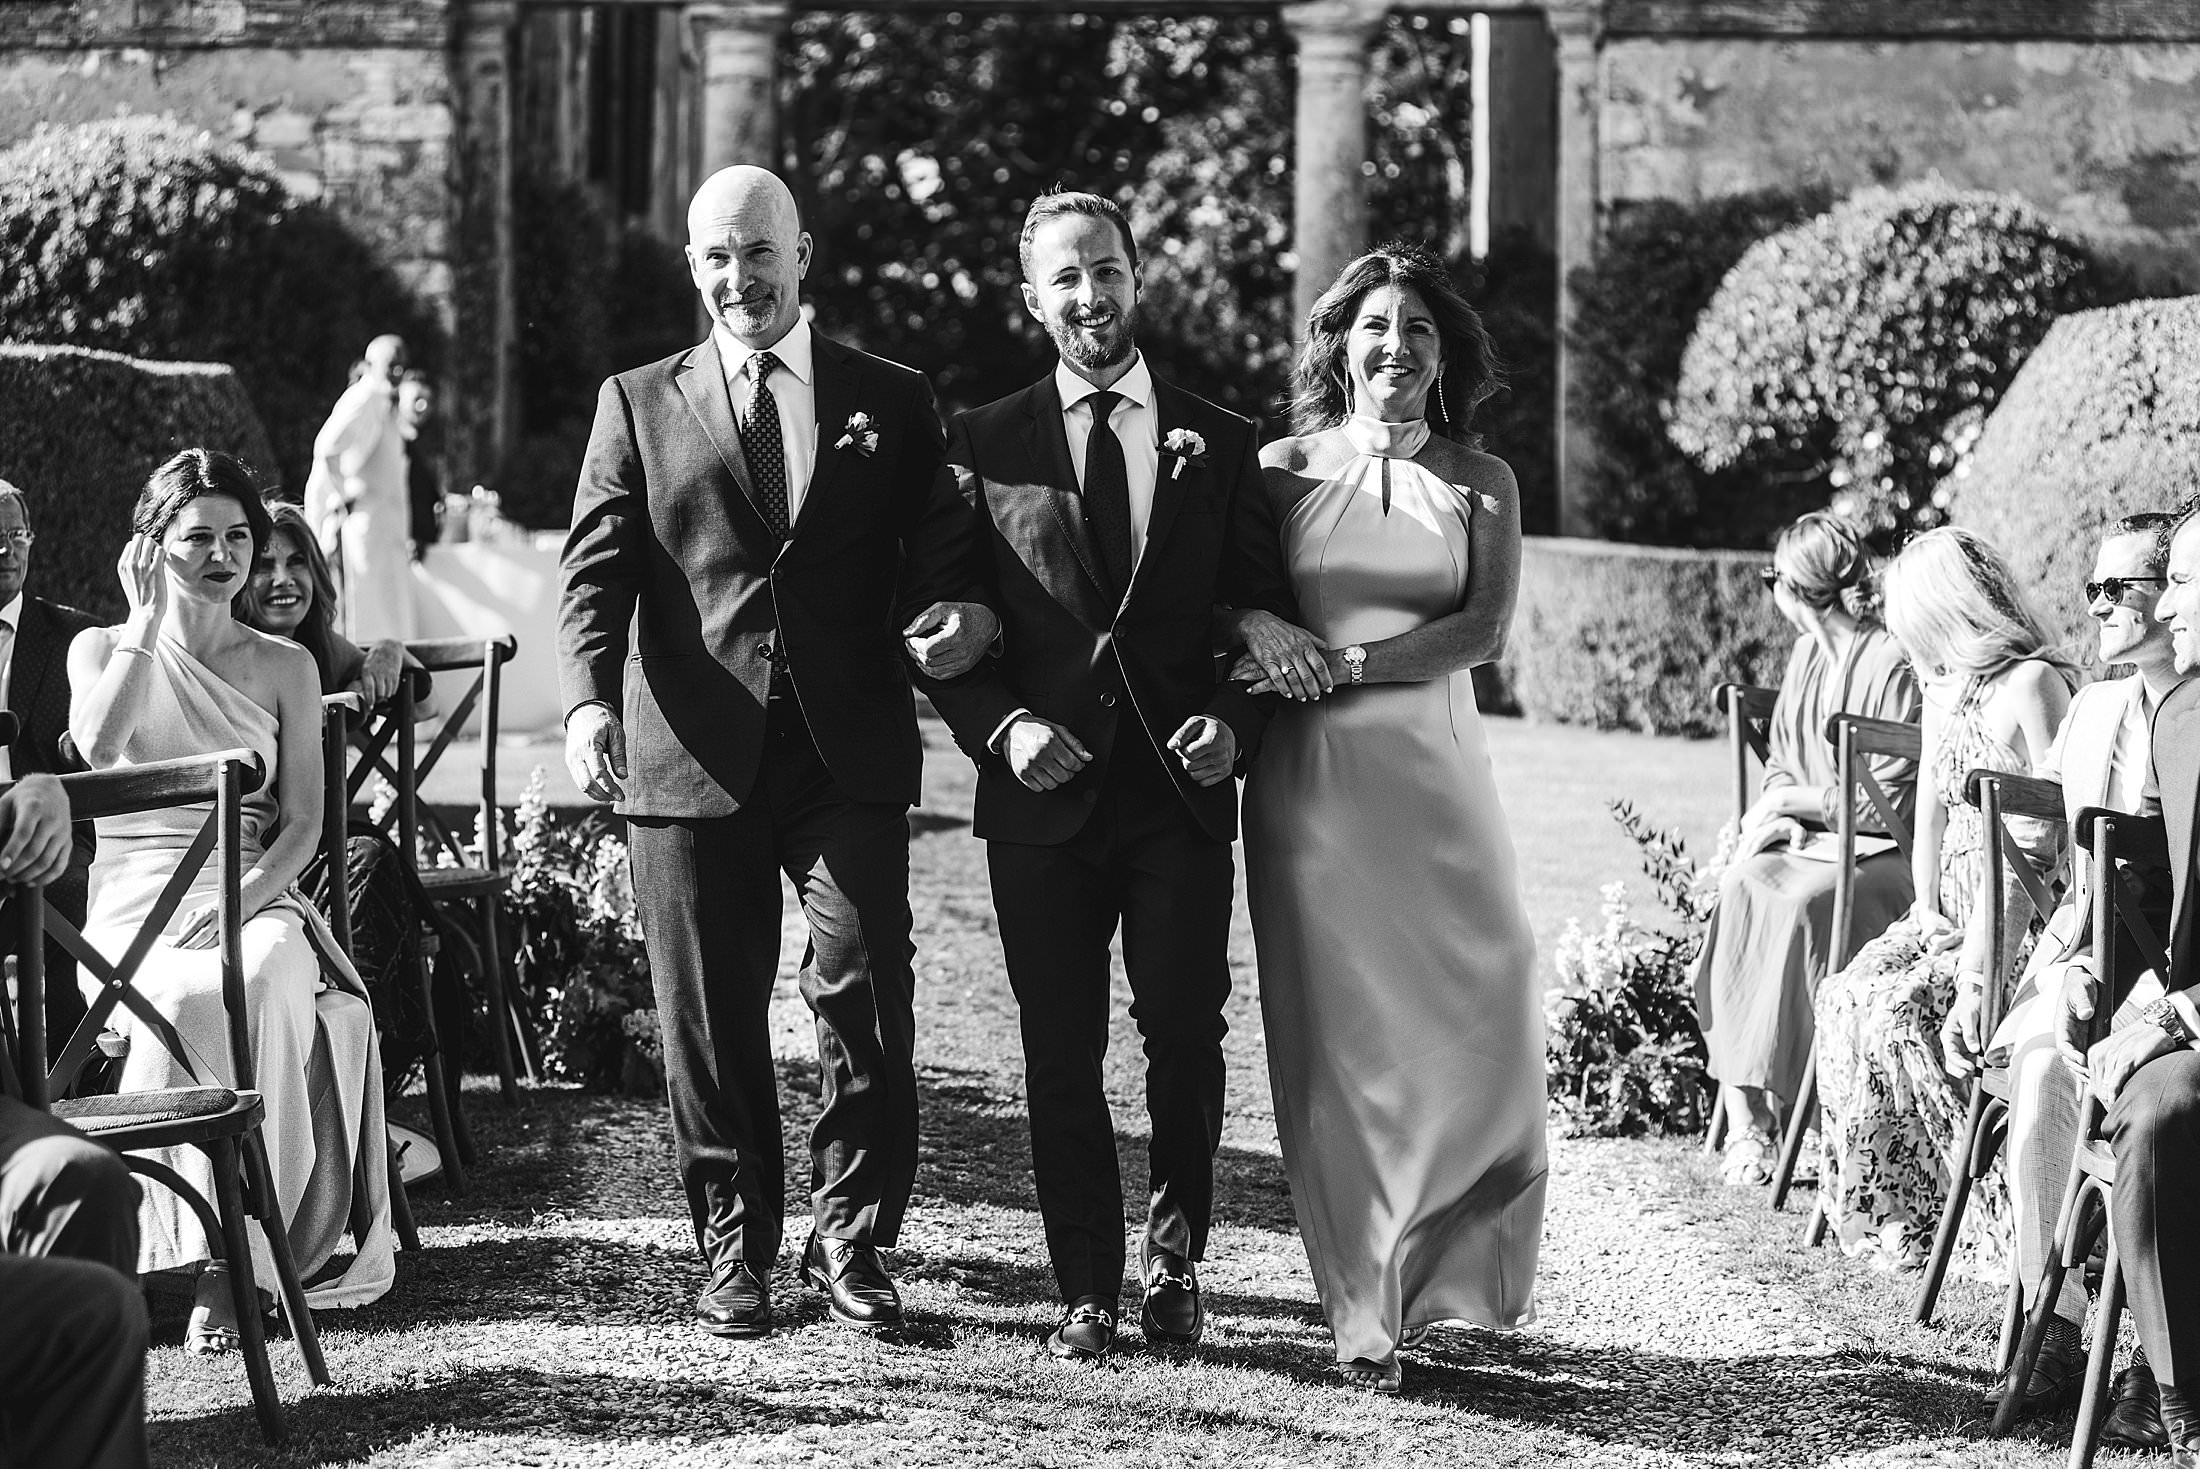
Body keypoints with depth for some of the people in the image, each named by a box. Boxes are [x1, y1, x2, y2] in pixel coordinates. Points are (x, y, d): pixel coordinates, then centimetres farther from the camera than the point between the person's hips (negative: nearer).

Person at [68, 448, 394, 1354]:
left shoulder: (283, 667, 15)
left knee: (258, 989, -36)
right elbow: (97, 746, -12)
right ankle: (212, 1244, -34)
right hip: (133, 901, -1)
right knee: (185, 998, -36)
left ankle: (228, 1260, -36)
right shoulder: (102, 649, 12)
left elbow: (302, 824, 6)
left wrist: (240, 902, -13)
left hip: (254, 897, 1)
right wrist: (146, 621, -6)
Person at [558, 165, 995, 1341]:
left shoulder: (891, 402, 13)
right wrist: (589, 701, -14)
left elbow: (941, 557, 10)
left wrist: (957, 613, -14)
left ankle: (850, 1241, 7)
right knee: (709, 1020, 4)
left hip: (850, 758, 0)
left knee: (866, 998, -8)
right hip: (692, 755, 0)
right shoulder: (638, 404, 12)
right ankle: (735, 1251, 16)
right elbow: (596, 571, 3)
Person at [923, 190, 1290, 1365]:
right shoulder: (983, 445, 7)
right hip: (1045, 790, 0)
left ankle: (1174, 1260, 21)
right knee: (1061, 1054, 2)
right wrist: (1000, 727, -10)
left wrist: (1235, 723, -8)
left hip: (1183, 789, 0)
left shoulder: (1221, 447, 8)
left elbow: (1263, 618, 9)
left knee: (1186, 1037, -1)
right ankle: (1087, 1290, 11)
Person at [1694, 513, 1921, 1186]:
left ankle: (1783, 1115, -29)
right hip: (1809, 840, 6)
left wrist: (1793, 801, -8)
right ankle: (1745, 1116, -29)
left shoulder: (1893, 666, -11)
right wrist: (1784, 817, -3)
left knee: (1800, 903, -34)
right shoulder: (1805, 656, 16)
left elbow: (1889, 803, -13)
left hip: (1880, 852, -6)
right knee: (1739, 889, -23)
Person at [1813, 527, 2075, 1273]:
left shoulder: (2032, 683, -12)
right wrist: (1927, 911, 1)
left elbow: (2051, 829, -17)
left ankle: (1993, 1206, -16)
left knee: (1898, 1009, -25)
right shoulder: (1945, 687, 17)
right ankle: (1885, 1208, -11)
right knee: (1845, 994, -14)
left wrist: (1983, 951, -20)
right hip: (1954, 902, 8)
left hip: (2018, 910, -8)